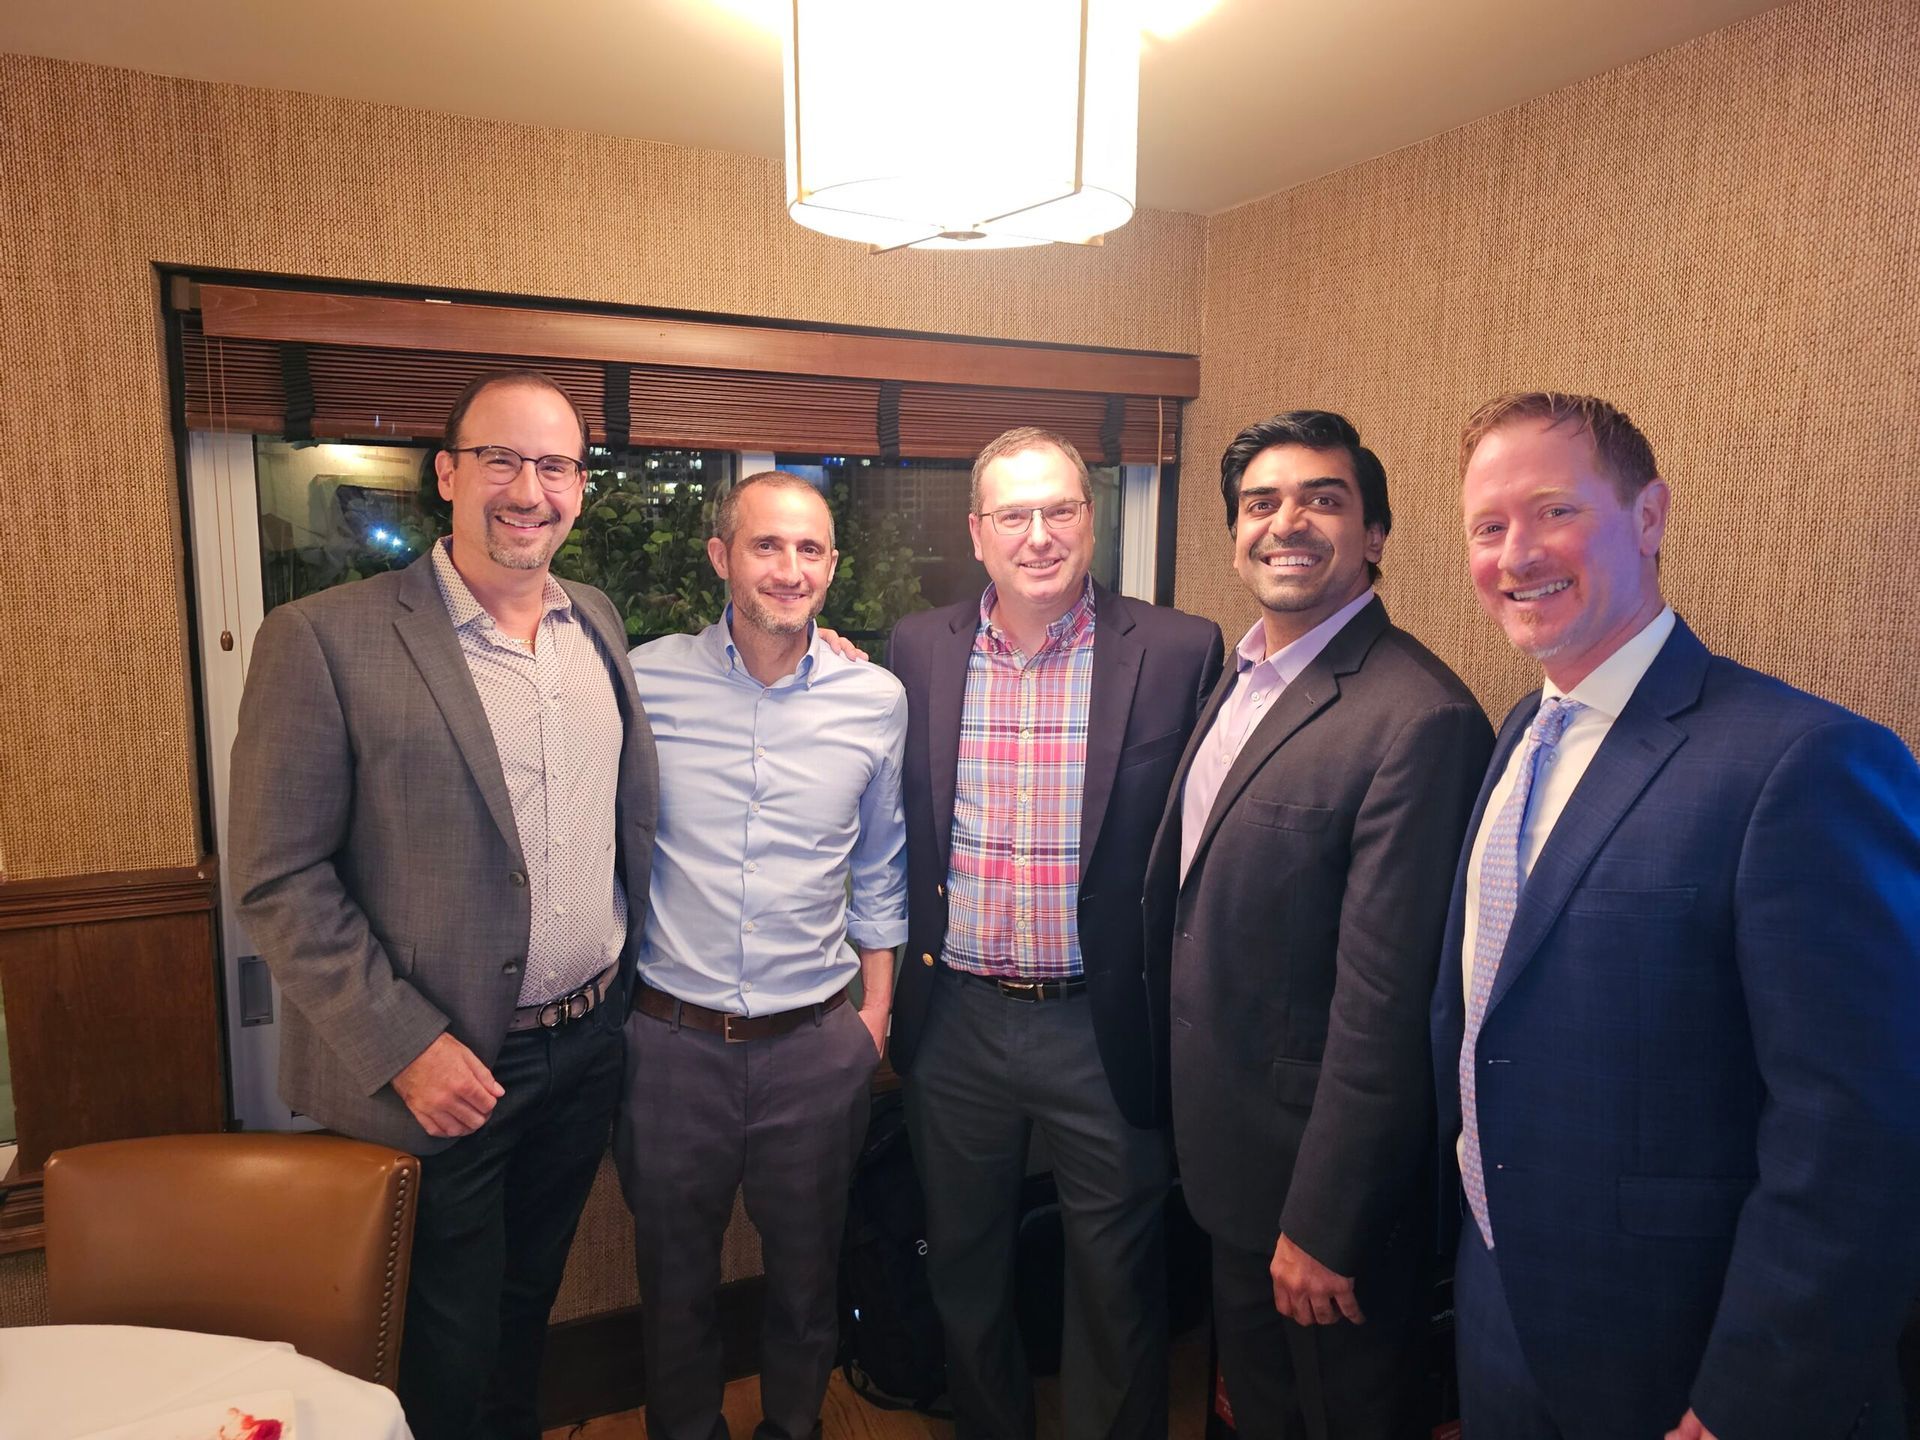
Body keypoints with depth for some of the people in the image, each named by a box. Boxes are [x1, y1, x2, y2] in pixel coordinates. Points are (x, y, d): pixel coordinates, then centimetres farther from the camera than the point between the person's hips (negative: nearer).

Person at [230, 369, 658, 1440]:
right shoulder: (326, 639, -15)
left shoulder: (599, 622, 3)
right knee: (451, 1349, 16)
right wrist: (403, 1047, -17)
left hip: (590, 1043, 5)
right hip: (441, 1069, -5)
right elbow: (279, 880, -15)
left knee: (529, 1300, 26)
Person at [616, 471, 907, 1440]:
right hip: (670, 1035, -1)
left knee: (807, 1269, 20)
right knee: (674, 1274, 19)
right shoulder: (646, 680, -7)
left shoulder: (876, 700, -2)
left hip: (818, 1042, 1)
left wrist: (876, 1011, 7)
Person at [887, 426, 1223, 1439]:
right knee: (964, 1272, 23)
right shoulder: (918, 649, 0)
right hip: (953, 1022, 3)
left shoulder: (1180, 652, -8)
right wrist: (903, 964, 4)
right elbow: (895, 825, 9)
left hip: (1106, 1030, -2)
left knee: (1116, 1288, 16)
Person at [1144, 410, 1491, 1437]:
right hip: (1229, 1157, 8)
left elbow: (1383, 1006, -25)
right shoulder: (1240, 675, 4)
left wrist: (1323, 1227, -20)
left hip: (1323, 1174, -7)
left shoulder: (1420, 719, -26)